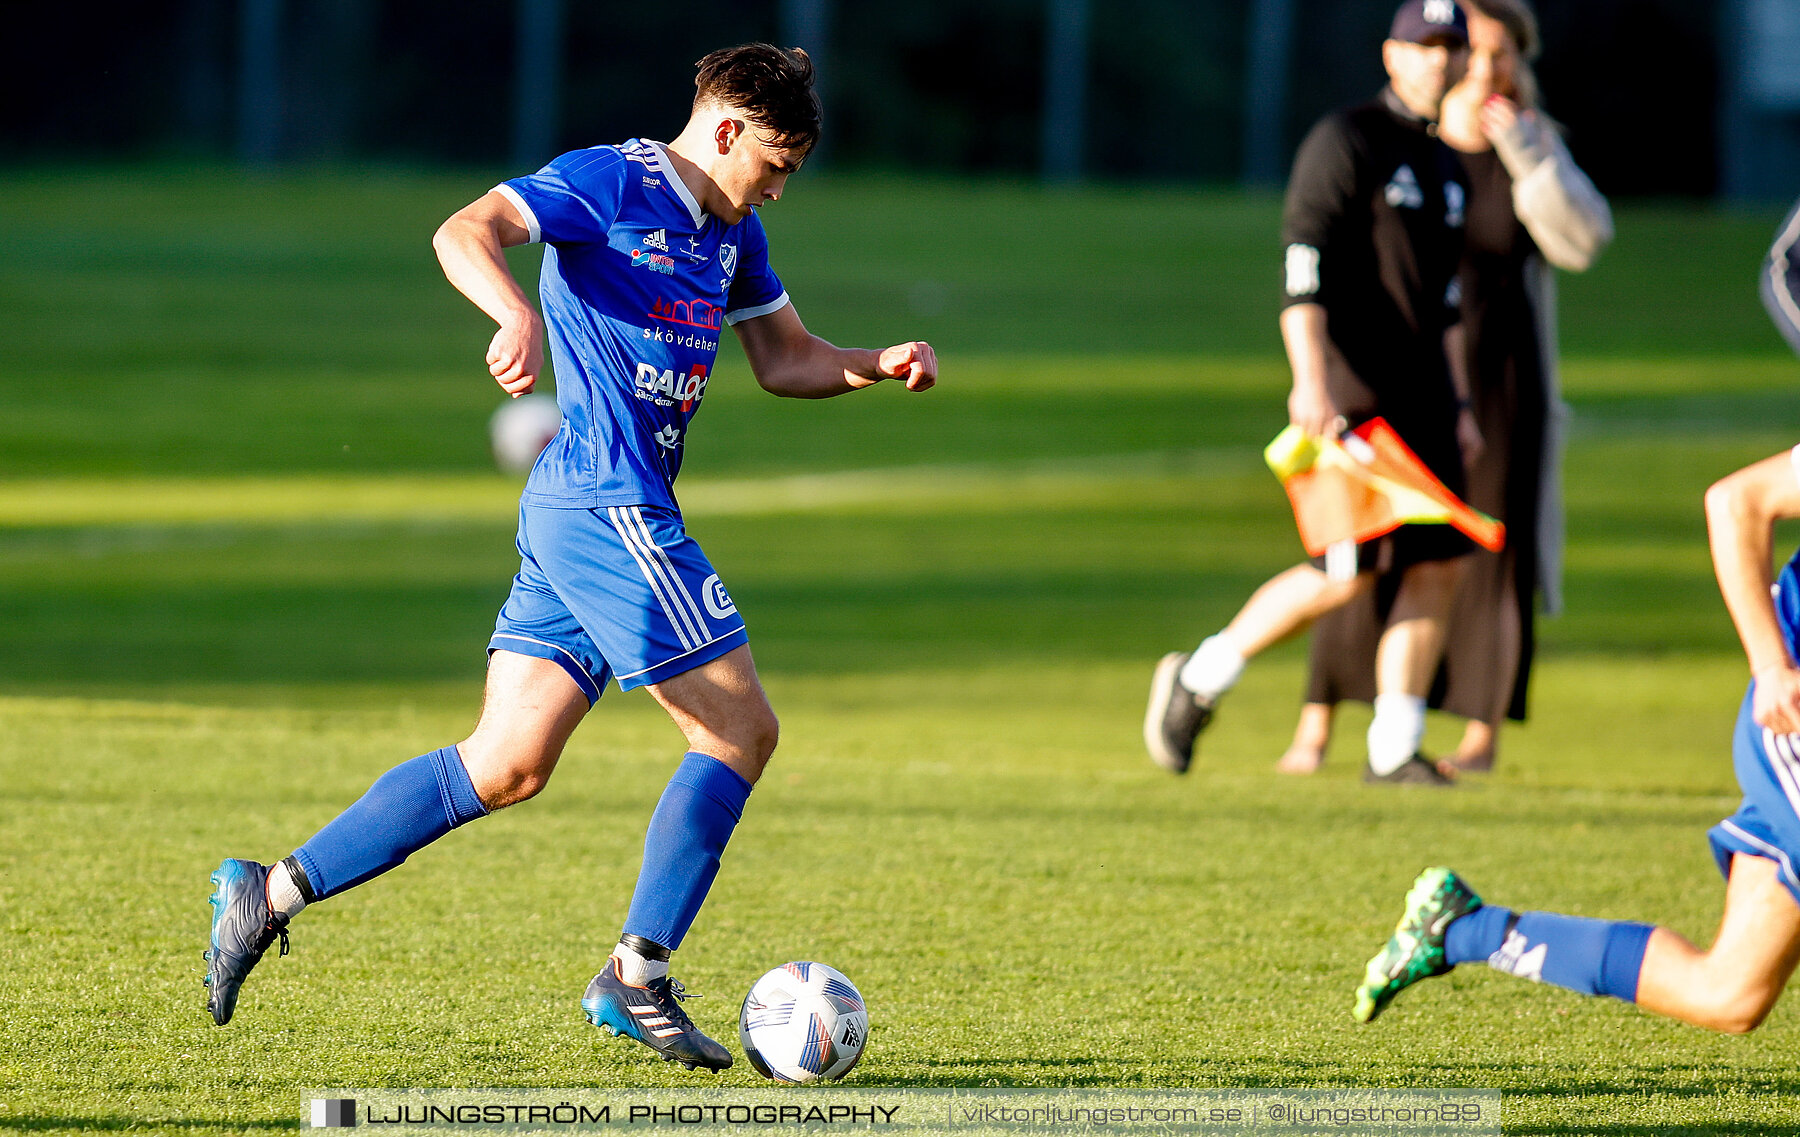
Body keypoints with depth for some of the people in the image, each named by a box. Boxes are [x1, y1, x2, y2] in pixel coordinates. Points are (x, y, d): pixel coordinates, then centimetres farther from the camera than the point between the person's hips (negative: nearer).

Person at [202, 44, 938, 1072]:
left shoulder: (732, 234, 20)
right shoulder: (611, 181, -7)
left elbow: (788, 360, 28)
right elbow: (465, 233, -19)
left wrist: (881, 366, 8)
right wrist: (519, 314, -39)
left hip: (577, 518, 9)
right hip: (608, 509, -9)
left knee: (506, 765, 6)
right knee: (742, 732, -6)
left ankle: (274, 892, 6)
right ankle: (639, 975, -2)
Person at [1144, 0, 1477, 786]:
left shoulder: (1445, 167, 18)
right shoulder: (1345, 142, -8)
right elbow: (1302, 268, -17)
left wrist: (1460, 405, 19)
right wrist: (1312, 381, -26)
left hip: (1422, 401, 8)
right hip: (1349, 397, -8)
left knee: (1437, 567, 0)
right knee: (1348, 574, -12)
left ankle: (1394, 749, 5)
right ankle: (1198, 680, 4)